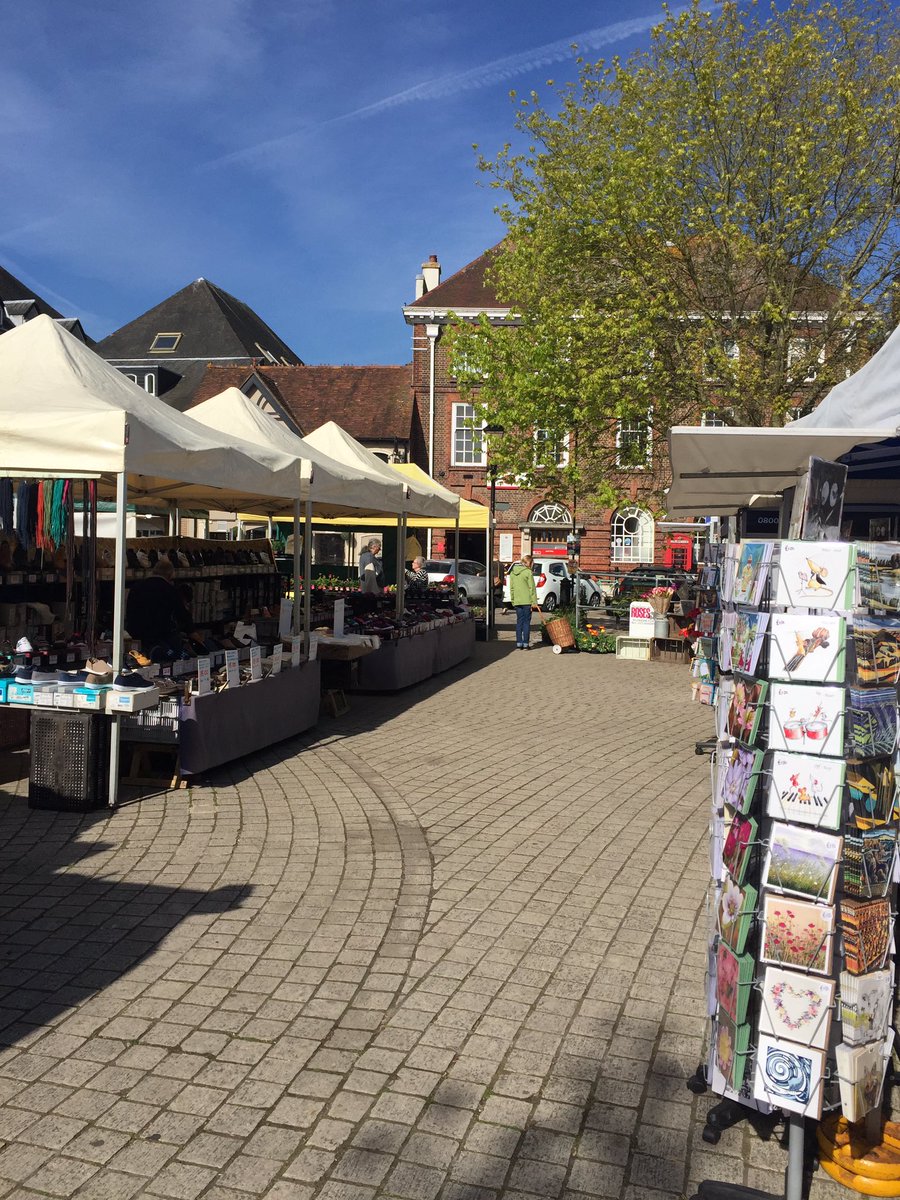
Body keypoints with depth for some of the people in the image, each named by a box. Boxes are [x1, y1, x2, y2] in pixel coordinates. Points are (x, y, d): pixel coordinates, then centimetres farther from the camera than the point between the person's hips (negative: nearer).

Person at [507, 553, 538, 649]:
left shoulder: (512, 572, 9)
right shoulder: (528, 572, -9)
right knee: (526, 621, 2)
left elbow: (511, 587, 12)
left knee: (519, 621, 11)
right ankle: (526, 644, 2)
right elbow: (532, 588, -10)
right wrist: (534, 601, -7)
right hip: (527, 601, -5)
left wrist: (512, 600, 17)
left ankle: (519, 644, 9)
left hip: (517, 601, 5)